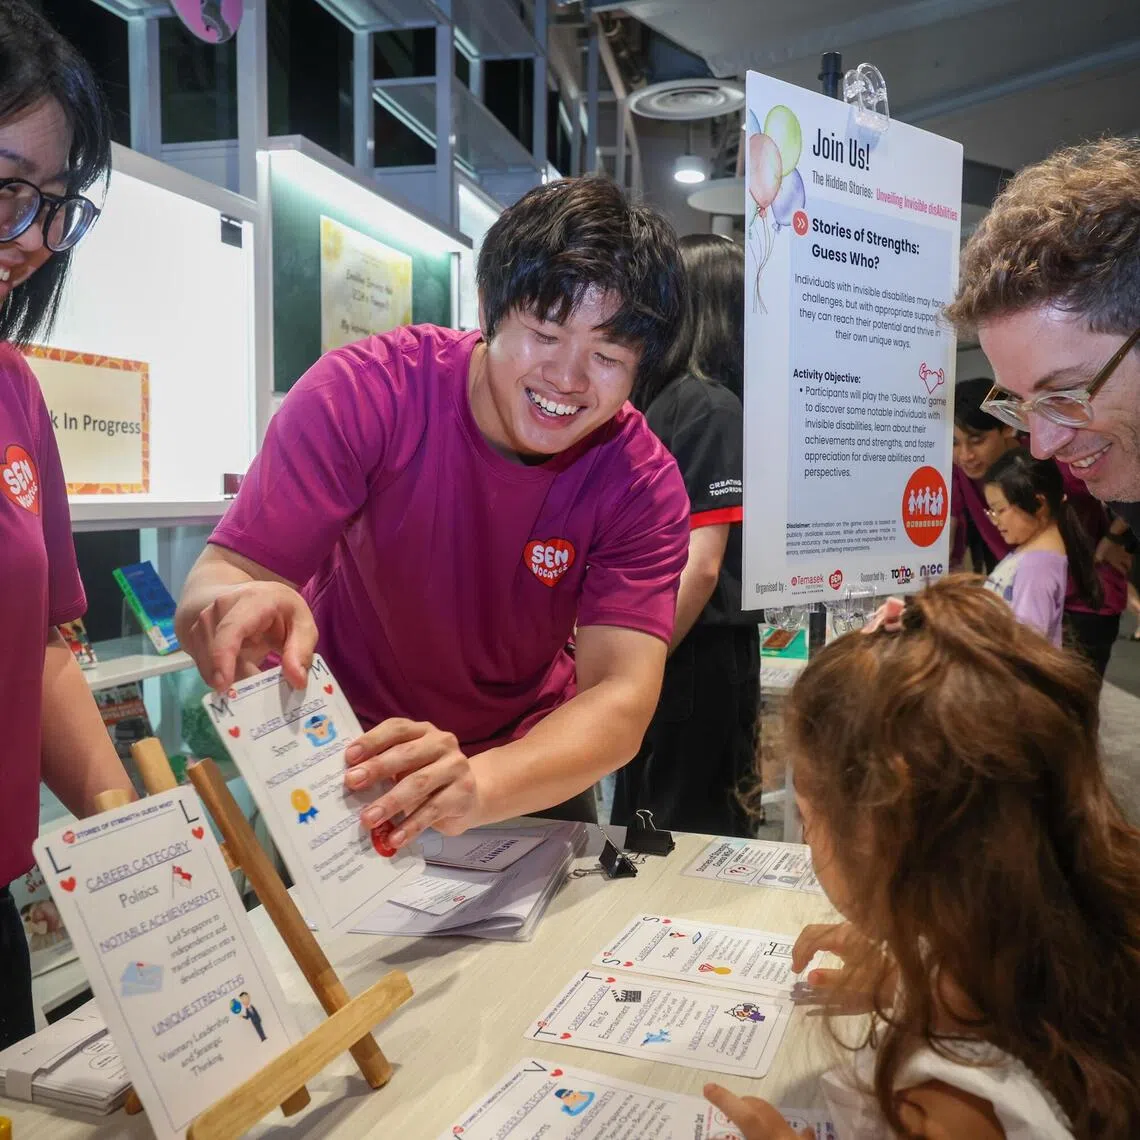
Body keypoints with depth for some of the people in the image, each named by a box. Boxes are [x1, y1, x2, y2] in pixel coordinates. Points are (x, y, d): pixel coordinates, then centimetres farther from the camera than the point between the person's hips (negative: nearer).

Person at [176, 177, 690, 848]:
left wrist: (478, 784, -48)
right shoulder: (366, 392, -21)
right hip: (337, 755, -1)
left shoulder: (643, 485, -18)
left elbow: (623, 698, -29)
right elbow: (209, 588, -23)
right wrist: (242, 606, -48)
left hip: (528, 765, 1)